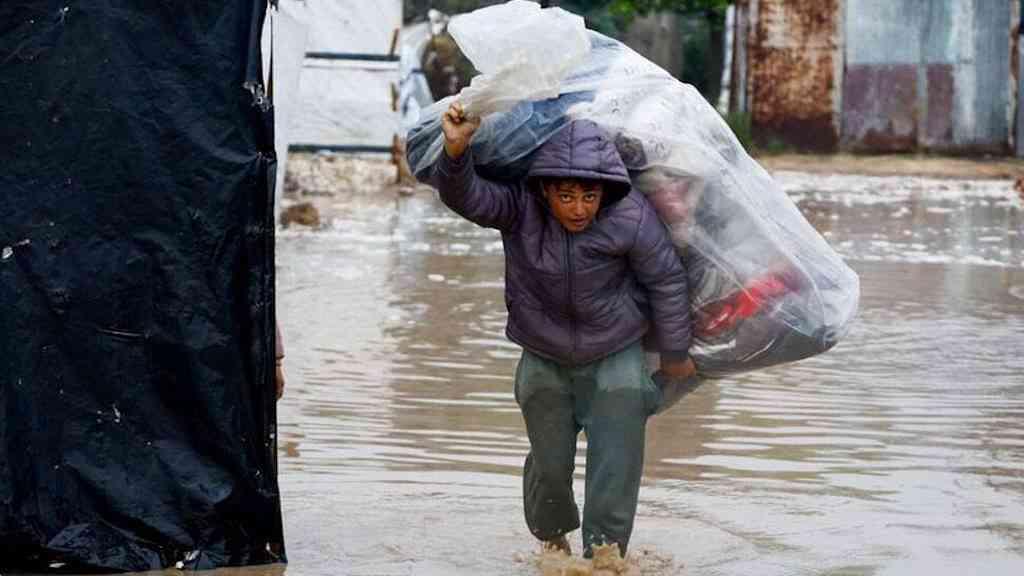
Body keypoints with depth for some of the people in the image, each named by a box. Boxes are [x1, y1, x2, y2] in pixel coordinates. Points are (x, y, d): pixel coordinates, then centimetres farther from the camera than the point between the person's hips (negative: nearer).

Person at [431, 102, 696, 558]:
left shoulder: (630, 218, -26)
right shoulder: (520, 207, -23)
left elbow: (666, 282, -12)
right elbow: (466, 195, -38)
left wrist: (675, 354, -3)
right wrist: (456, 151, -59)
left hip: (616, 355, -2)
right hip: (545, 358, 2)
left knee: (615, 465, -7)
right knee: (550, 463, 15)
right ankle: (552, 537, 43)